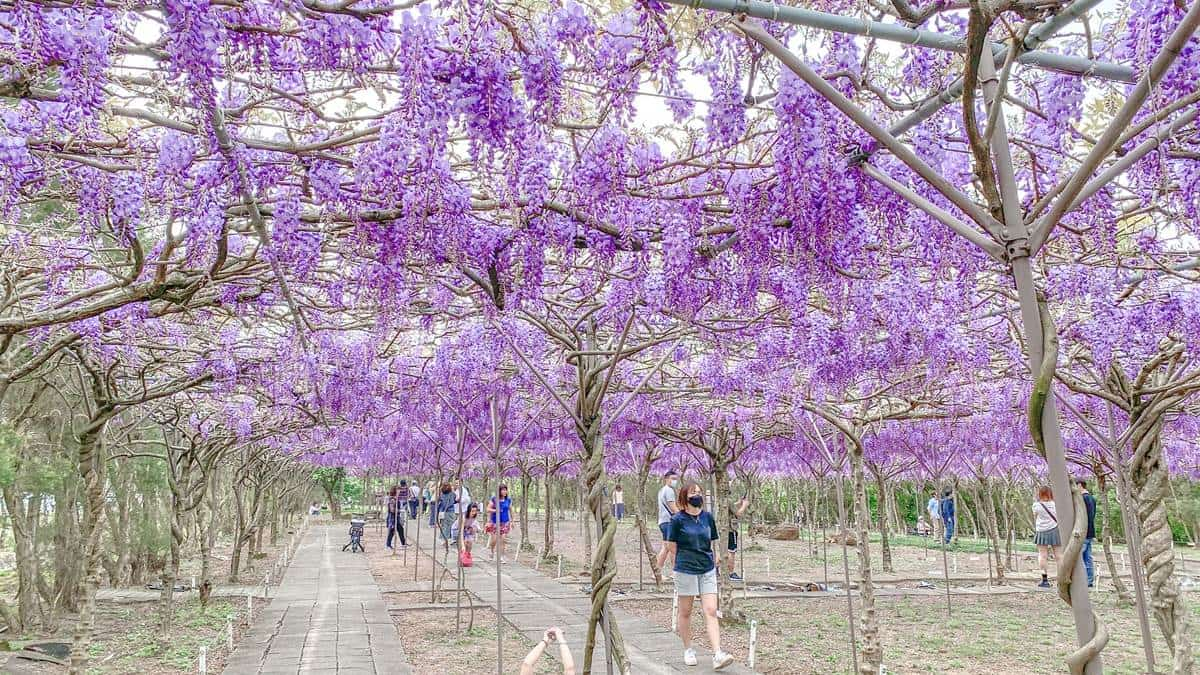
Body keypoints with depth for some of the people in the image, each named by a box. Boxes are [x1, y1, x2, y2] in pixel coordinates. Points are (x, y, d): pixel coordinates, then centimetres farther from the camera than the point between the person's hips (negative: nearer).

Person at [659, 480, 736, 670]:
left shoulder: (708, 517, 4)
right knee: (685, 612, 9)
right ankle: (688, 650, 25)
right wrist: (687, 560, 2)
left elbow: (711, 543, 14)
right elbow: (672, 546, -3)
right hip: (686, 571, -3)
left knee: (711, 611, -5)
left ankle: (717, 655, -9)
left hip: (708, 570, 3)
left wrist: (712, 560, 9)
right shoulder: (678, 519, -9)